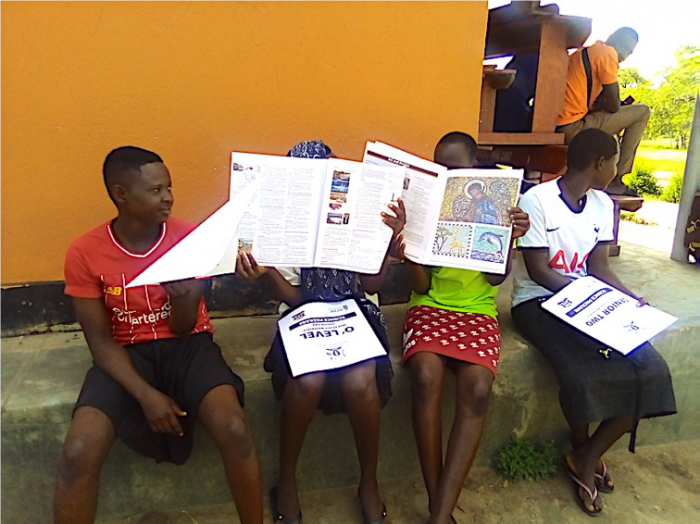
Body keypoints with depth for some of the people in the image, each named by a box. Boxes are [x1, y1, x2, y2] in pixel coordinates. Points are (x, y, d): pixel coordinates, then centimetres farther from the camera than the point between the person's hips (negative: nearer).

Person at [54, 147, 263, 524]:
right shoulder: (84, 252, -8)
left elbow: (184, 328, -5)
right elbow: (100, 340, -7)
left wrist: (183, 298, -29)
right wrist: (146, 394, -19)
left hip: (186, 345, 0)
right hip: (124, 354, 1)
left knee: (234, 429, -26)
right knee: (79, 453, -25)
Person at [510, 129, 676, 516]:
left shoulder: (603, 205, 10)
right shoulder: (536, 200, -12)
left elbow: (598, 267, 9)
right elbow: (538, 272, -14)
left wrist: (632, 300, -7)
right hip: (538, 302, -7)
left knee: (651, 371, -13)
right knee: (586, 376, -29)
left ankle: (587, 459, 5)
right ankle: (582, 450, 7)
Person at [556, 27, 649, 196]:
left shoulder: (584, 51, 21)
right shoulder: (608, 53, -7)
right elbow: (613, 107, -7)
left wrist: (598, 105, 13)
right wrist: (599, 105, 12)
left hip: (557, 128, 10)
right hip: (573, 128, -10)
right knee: (642, 113, 1)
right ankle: (615, 180, 0)